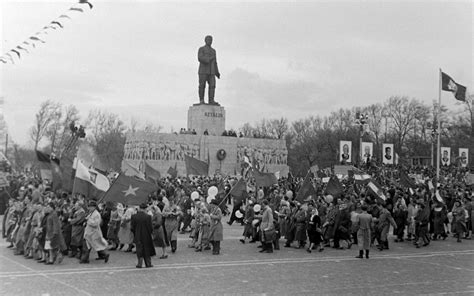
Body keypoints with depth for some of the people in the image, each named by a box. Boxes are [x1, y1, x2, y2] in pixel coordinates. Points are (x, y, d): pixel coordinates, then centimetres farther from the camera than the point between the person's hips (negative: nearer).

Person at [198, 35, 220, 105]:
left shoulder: (213, 50, 19)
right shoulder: (201, 49, 1)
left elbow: (214, 62, 19)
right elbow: (200, 58, -15)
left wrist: (217, 72, 11)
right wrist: (209, 59, -21)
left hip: (211, 71, 5)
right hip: (203, 70, -5)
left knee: (212, 85, -7)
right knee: (202, 86, -7)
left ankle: (211, 101, -10)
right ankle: (201, 100, -2)